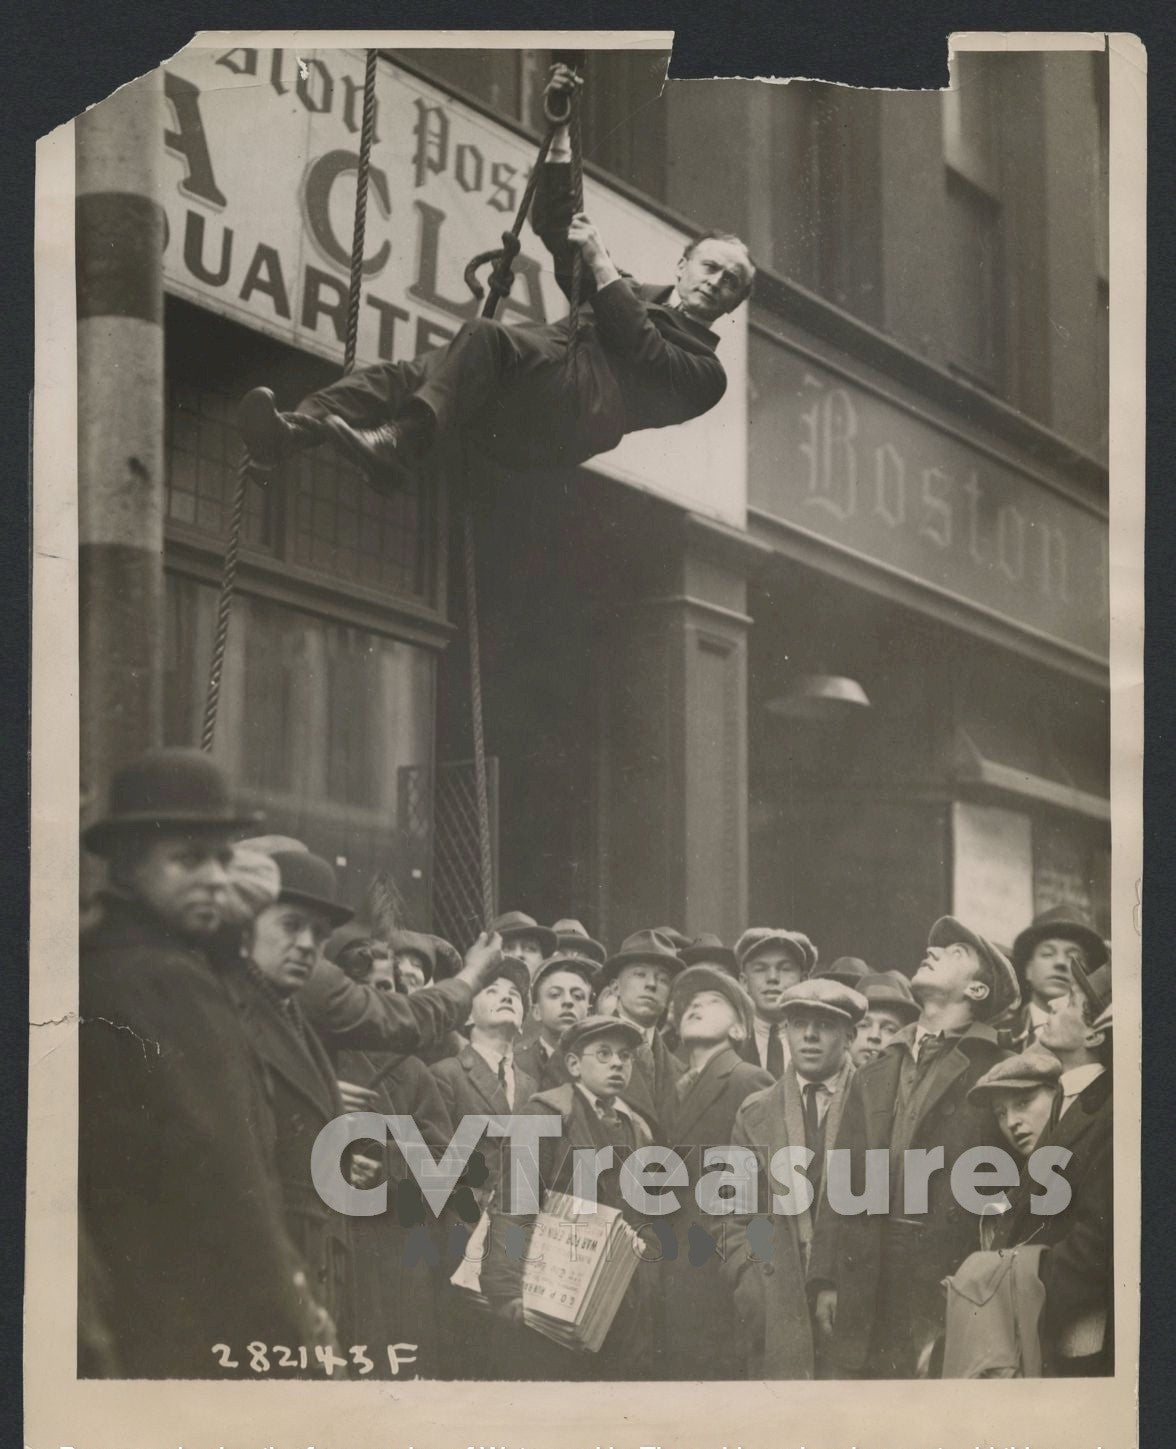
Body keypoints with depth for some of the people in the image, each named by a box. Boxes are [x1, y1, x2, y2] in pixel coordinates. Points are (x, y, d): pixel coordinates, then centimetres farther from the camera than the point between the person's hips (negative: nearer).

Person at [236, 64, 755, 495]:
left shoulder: (704, 370, 24)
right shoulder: (632, 294, 42)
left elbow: (643, 351, 1)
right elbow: (554, 225, 34)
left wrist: (601, 262, 1)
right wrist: (560, 131, 25)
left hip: (579, 411, -6)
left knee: (483, 335, -36)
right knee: (402, 375, -25)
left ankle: (399, 446, -59)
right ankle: (291, 431, -49)